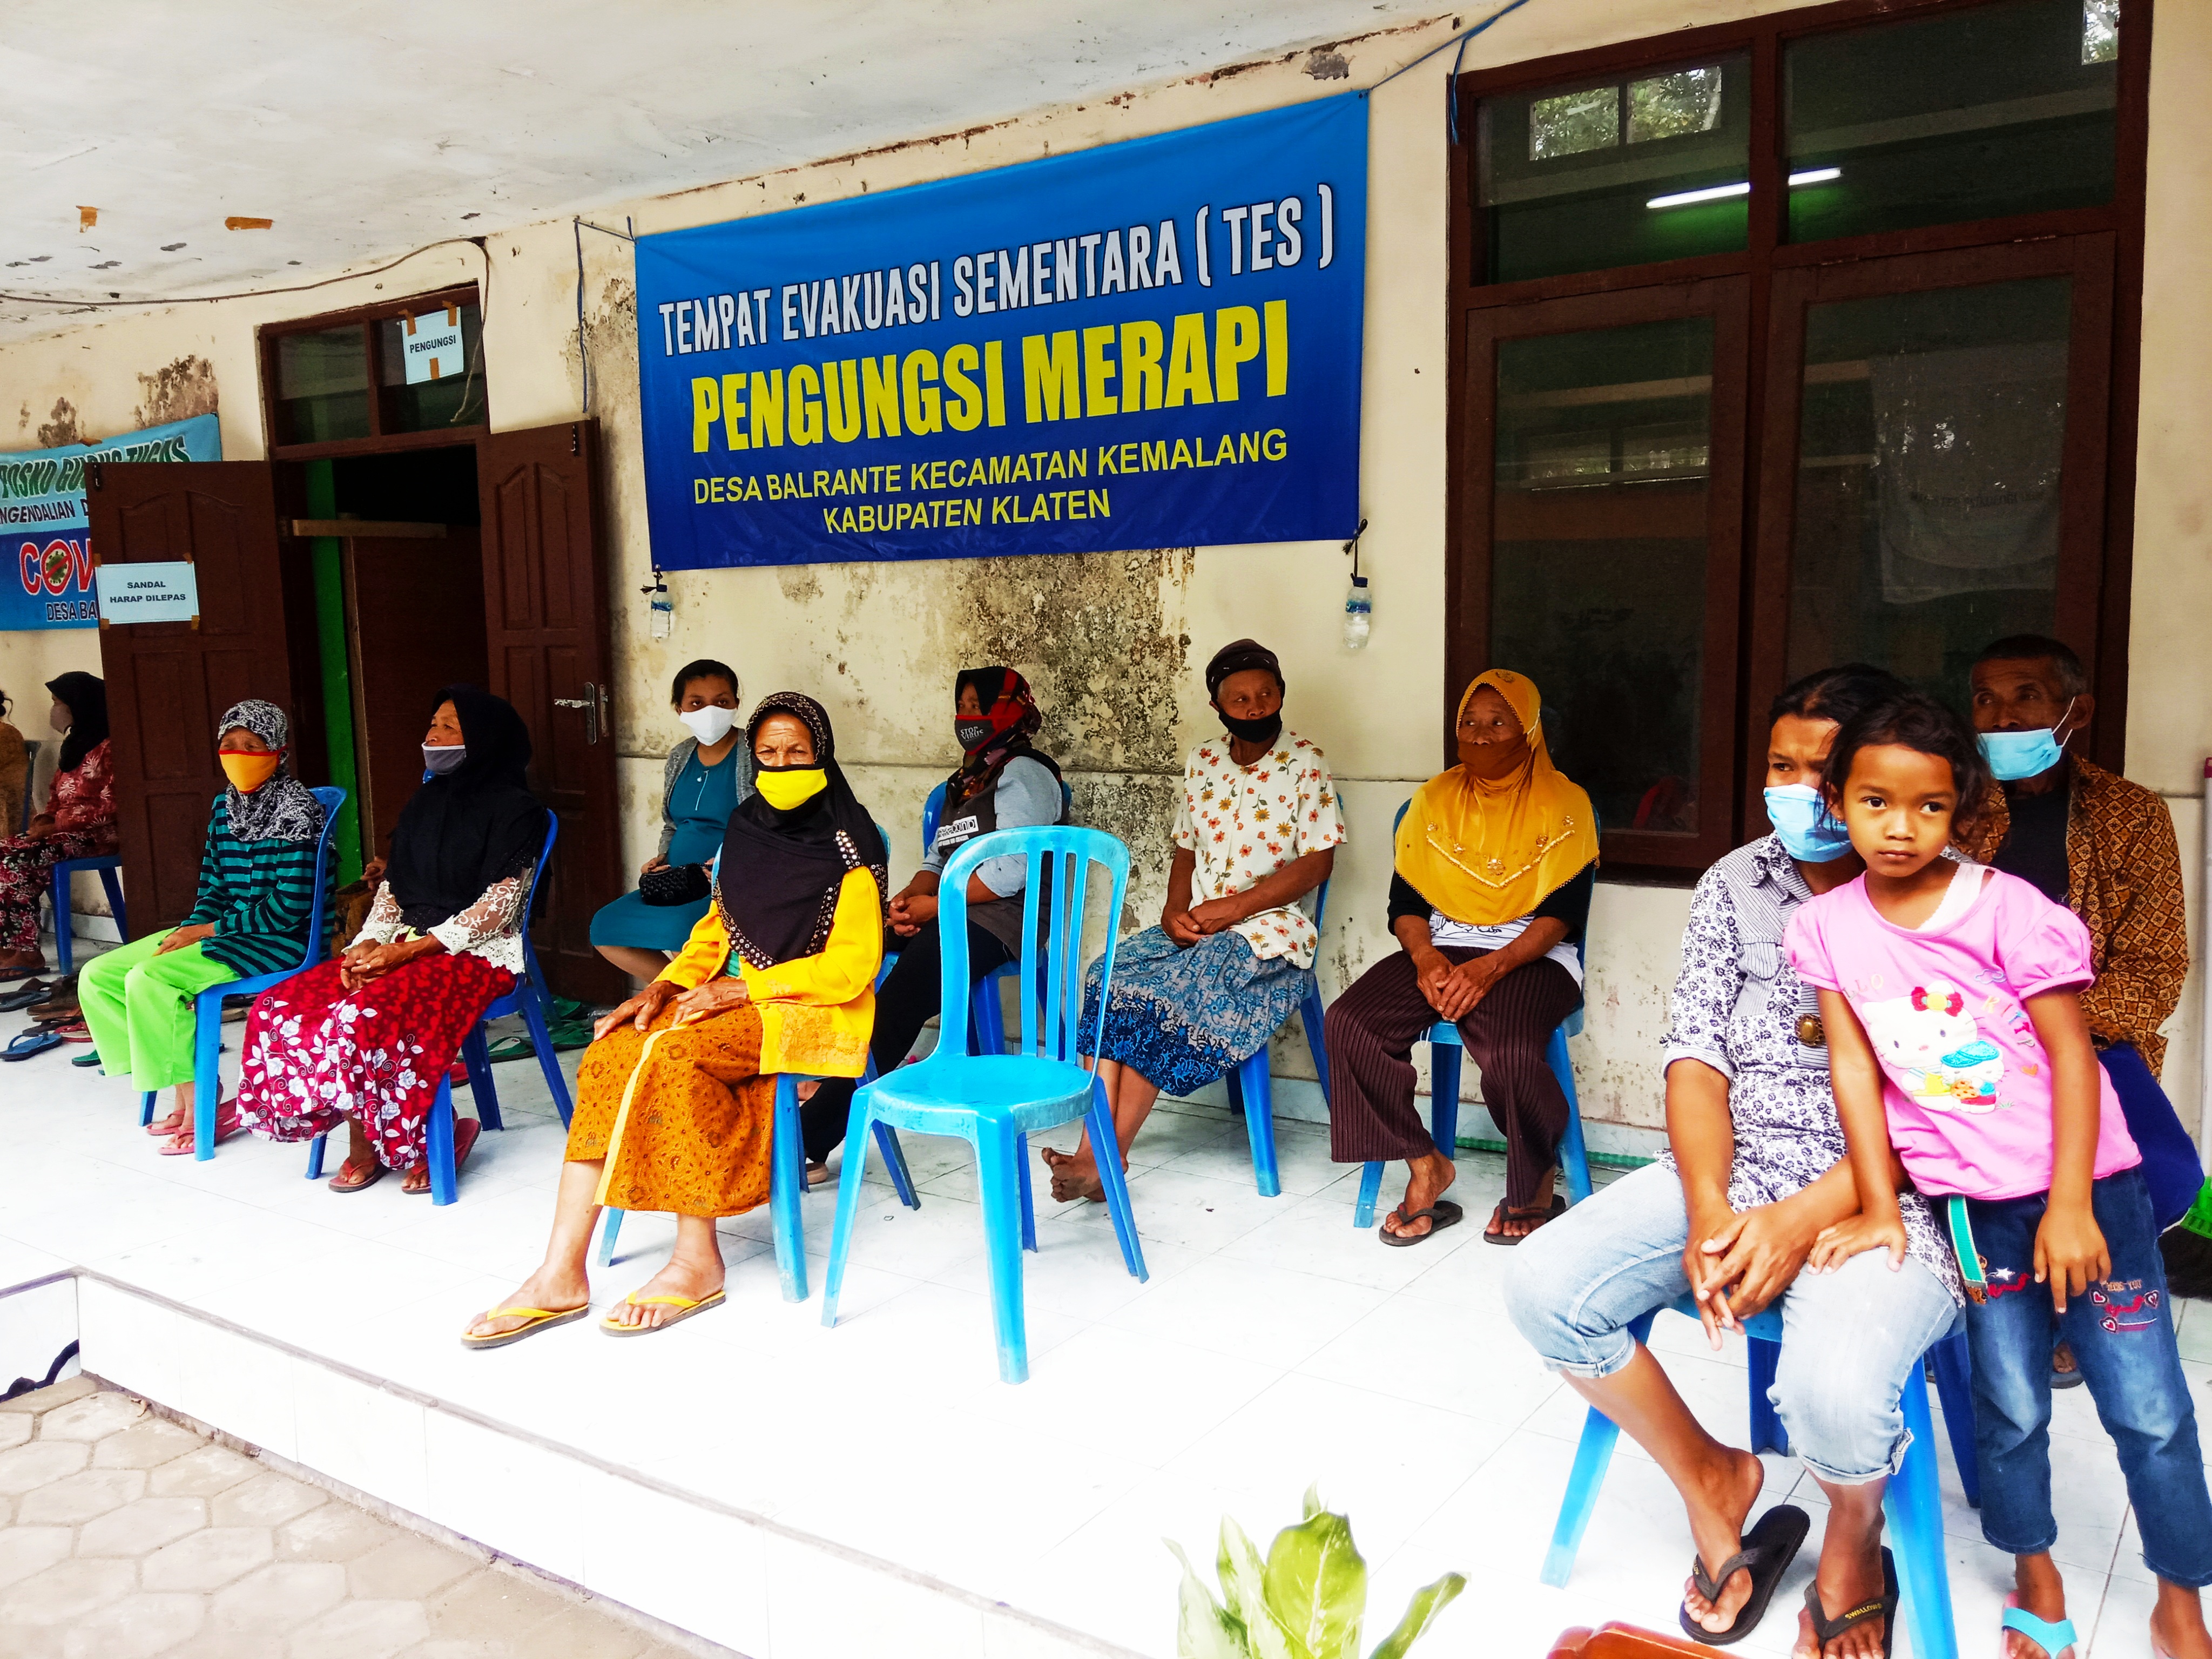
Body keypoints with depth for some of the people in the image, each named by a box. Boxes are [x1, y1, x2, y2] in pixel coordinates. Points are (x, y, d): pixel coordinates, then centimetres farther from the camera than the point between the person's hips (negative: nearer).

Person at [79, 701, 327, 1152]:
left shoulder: (294, 807, -14)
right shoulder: (224, 806, 12)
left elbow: (290, 905, -19)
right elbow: (213, 887, 15)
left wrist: (208, 930, -15)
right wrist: (189, 930, -5)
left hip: (280, 940, -9)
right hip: (220, 930, 9)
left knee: (149, 979, -26)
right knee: (97, 976, 1)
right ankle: (185, 1095, 1)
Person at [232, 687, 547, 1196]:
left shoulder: (514, 809, -7)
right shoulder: (425, 802, 17)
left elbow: (498, 909, -13)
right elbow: (392, 887, 17)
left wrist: (408, 950, -17)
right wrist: (368, 943, -3)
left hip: (478, 953, -7)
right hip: (409, 946, 8)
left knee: (365, 1018, -32)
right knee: (281, 1008, -12)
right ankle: (363, 1139, -3)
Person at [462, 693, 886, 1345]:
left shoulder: (849, 849, -7)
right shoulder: (746, 829, 13)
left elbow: (849, 968, -12)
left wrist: (740, 988, -17)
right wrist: (666, 987, 0)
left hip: (812, 1008, -6)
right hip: (738, 998, 6)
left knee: (670, 1052, -31)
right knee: (612, 1054, -20)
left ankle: (698, 1261, -20)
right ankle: (561, 1274, -23)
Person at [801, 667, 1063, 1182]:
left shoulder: (1023, 773, -2)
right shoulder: (964, 782, 27)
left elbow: (1013, 870, -13)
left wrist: (935, 905, -13)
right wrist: (910, 896, 1)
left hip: (996, 917, -9)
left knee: (898, 1001, -29)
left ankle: (808, 1141, -33)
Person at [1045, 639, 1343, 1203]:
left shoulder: (1305, 764, -3)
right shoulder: (1202, 762, 13)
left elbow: (1318, 861, -8)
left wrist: (1234, 906, -15)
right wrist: (1175, 909, -4)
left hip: (1268, 929, -5)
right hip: (1194, 925, 5)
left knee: (1167, 997, -28)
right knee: (1112, 977, -22)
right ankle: (1094, 1147, -29)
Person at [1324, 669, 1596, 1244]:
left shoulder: (1563, 803, 0)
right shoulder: (1435, 798, 12)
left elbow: (1563, 913, -8)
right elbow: (1406, 901, 8)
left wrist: (1490, 967, -22)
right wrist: (1426, 957, -14)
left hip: (1530, 956, -4)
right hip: (1440, 948, 4)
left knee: (1508, 1054, -35)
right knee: (1349, 1023, -23)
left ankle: (1535, 1187, -4)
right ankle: (1425, 1165, -7)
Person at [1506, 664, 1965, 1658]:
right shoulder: (1735, 886, 7)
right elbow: (1696, 1052, 2)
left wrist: (1798, 1222, -22)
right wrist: (1708, 1212, -13)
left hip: (1883, 1194, -4)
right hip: (1728, 1173, 5)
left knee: (1834, 1391, -33)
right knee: (1543, 1286, -15)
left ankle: (1854, 1536, 9)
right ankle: (1709, 1478, 12)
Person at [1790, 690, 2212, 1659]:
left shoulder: (2007, 908, -12)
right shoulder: (1827, 926, -3)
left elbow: (2072, 1053, -10)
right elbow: (1854, 1068, -1)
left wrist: (2071, 1204, -12)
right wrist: (1880, 1207, -2)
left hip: (2085, 1183, -2)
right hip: (1974, 1202, 2)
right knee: (2009, 1405, 8)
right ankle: (2035, 1580, 31)